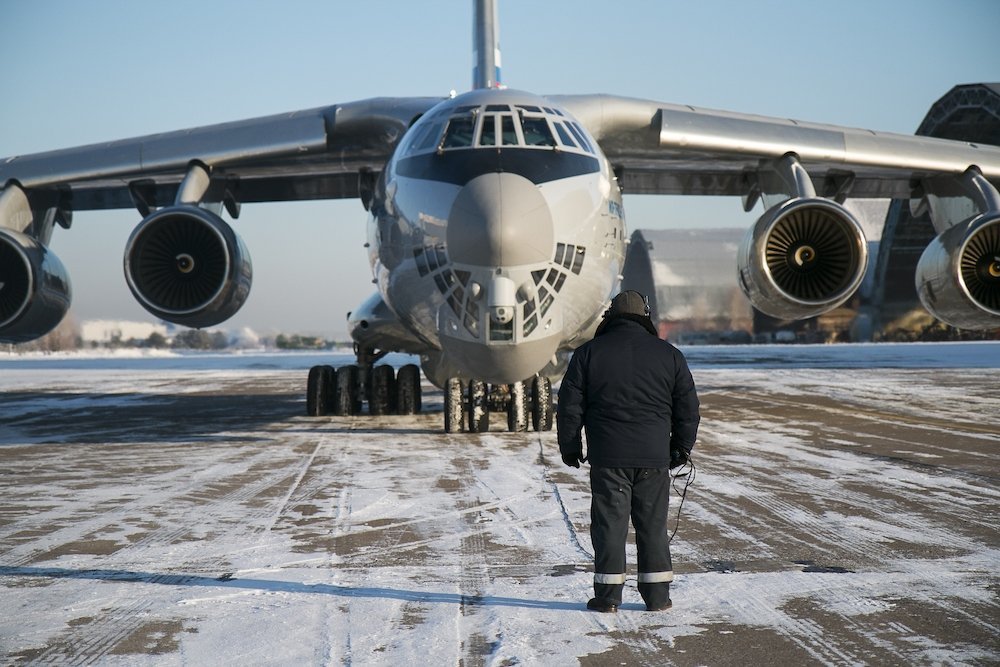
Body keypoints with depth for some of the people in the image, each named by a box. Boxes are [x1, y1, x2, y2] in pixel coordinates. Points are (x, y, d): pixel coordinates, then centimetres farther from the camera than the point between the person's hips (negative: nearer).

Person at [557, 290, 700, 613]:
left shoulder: (588, 353, 2)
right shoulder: (669, 354, 7)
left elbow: (569, 407, 2)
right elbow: (688, 408, 10)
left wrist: (570, 448, 12)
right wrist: (682, 448, 20)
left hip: (608, 457, -1)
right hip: (654, 457, 2)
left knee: (609, 525, 3)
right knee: (653, 526, 9)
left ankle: (608, 595, 5)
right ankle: (657, 595, 12)